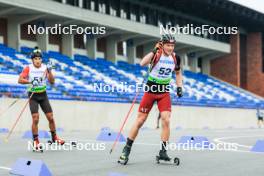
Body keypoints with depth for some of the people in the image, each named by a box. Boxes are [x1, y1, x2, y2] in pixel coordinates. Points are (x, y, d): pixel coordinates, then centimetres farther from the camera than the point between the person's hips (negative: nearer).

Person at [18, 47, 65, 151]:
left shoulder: (45, 68, 0)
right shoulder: (28, 68, -7)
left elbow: (52, 82, -5)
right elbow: (20, 80, -16)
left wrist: (49, 71, -19)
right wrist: (30, 81, -30)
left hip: (43, 95, 3)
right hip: (33, 96, -3)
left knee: (50, 117, 4)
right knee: (35, 119, -11)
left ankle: (54, 137, 22)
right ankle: (35, 141, -1)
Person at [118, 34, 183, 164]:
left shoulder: (175, 58, -2)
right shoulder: (156, 54, -15)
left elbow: (178, 73, 17)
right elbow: (142, 63, -35)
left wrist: (179, 87, 5)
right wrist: (154, 50, -39)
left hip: (164, 93, 3)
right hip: (150, 91, -3)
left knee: (166, 120, -13)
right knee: (140, 120, 2)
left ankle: (163, 151, -2)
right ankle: (127, 150, 15)